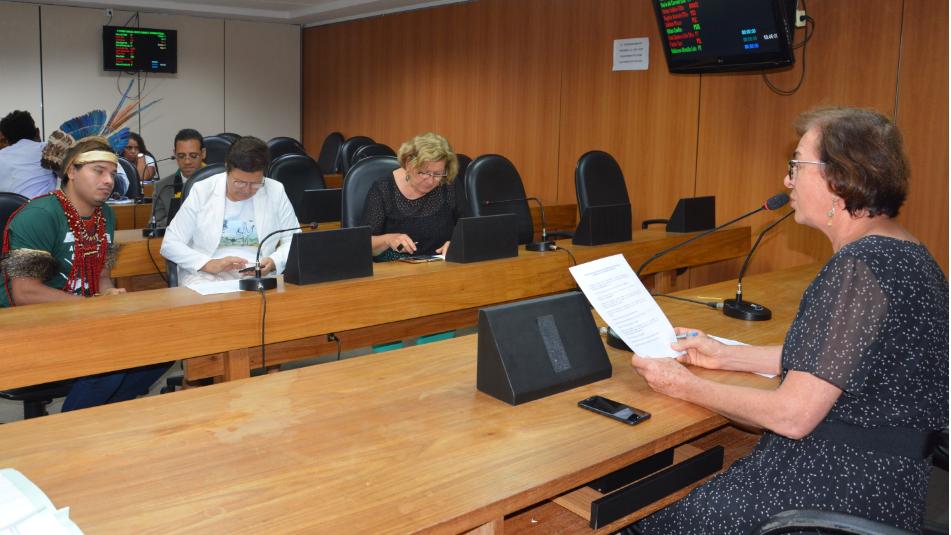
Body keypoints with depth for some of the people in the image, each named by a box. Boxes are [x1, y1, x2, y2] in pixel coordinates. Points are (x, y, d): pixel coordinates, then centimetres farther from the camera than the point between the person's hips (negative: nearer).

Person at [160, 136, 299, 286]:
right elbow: (170, 245, 1)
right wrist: (209, 264, -16)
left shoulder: (275, 191, 3)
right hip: (206, 276, 0)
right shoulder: (201, 191, 0)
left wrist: (274, 262, -11)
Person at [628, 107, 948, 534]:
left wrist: (686, 386, -11)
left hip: (846, 489, -9)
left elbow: (791, 416, -24)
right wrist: (726, 356, 14)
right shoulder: (898, 251, 8)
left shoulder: (858, 269, -24)